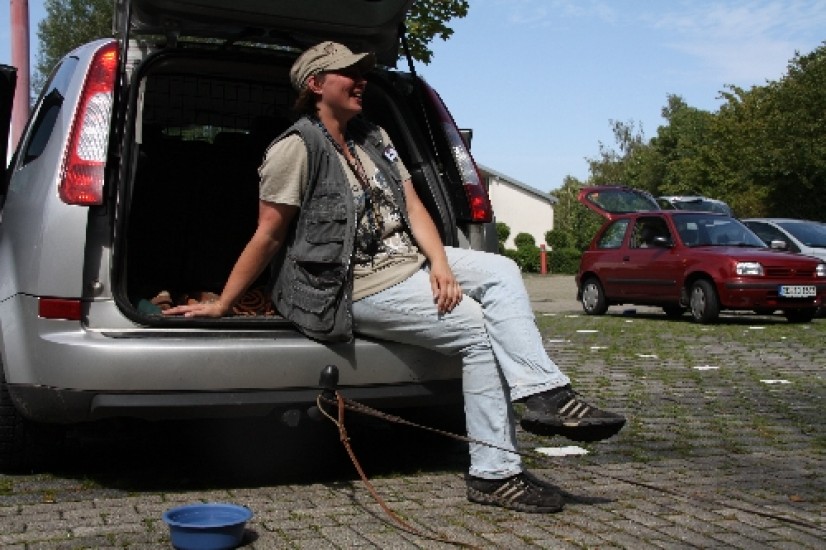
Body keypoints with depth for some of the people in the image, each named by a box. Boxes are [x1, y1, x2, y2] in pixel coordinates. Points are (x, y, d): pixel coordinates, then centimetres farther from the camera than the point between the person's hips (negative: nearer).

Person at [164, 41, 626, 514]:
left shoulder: (374, 137, 15)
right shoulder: (296, 148, -10)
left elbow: (413, 207, 8)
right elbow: (268, 237, -8)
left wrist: (440, 262, -8)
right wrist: (221, 305, -7)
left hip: (408, 258, 9)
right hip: (358, 285, -8)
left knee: (501, 272, -8)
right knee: (478, 330, -17)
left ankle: (546, 394, -20)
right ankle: (494, 475, -12)